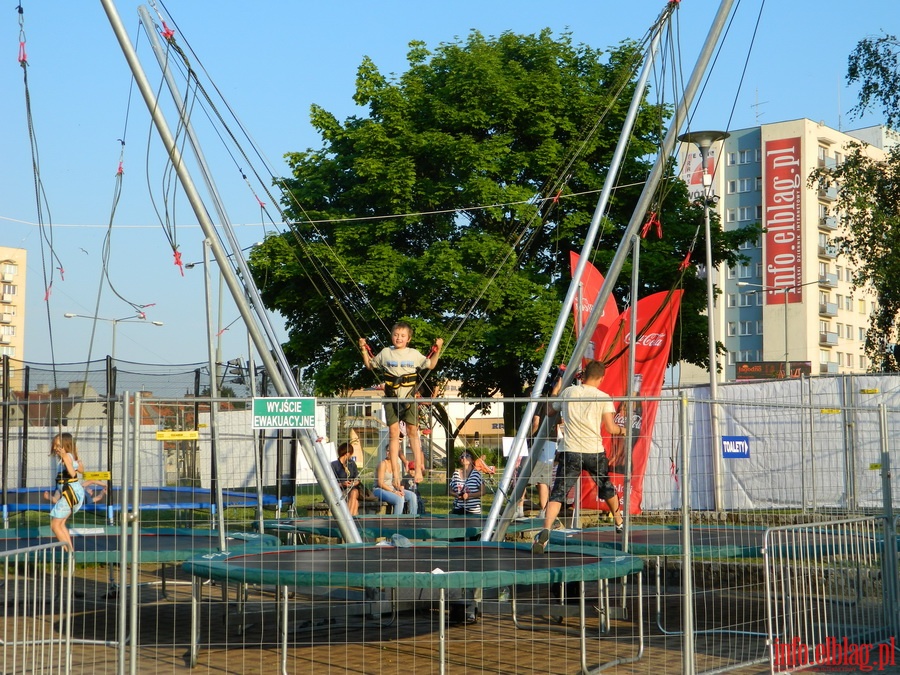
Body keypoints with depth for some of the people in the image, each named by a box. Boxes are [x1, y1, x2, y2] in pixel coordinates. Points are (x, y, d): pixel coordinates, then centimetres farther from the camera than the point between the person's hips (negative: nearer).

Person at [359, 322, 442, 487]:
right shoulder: (385, 353, 8)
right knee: (393, 432, -2)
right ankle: (395, 472, -1)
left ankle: (418, 467, 6)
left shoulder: (414, 354, 6)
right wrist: (364, 351, 8)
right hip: (391, 397, 0)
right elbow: (370, 365, 19)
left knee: (412, 431, 1)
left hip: (409, 397, 0)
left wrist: (437, 350, 3)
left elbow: (430, 365, 13)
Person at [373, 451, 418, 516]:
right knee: (399, 499, -32)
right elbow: (380, 483, -18)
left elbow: (396, 482, 10)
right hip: (380, 490, -7)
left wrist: (400, 489, -12)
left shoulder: (397, 464, 9)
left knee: (412, 496, -12)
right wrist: (394, 491, -22)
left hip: (393, 489, 7)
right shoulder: (383, 464, -13)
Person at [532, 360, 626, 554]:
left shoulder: (569, 392, 6)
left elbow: (551, 411, 22)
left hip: (571, 452, 0)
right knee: (607, 488, 25)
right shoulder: (604, 398, 0)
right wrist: (621, 430, 15)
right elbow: (611, 428, -7)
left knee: (558, 493, -7)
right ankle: (619, 522, 46)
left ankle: (545, 532, -27)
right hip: (595, 452, 1)